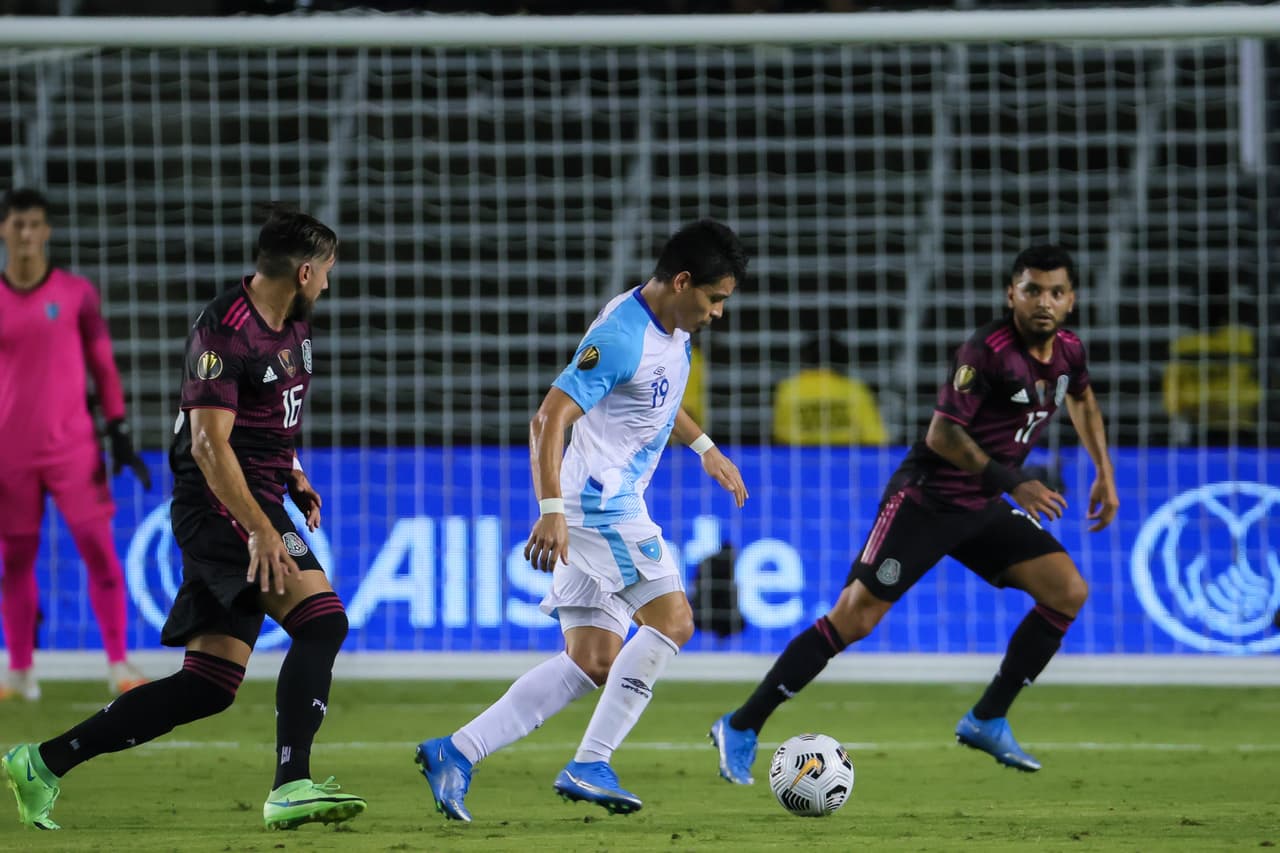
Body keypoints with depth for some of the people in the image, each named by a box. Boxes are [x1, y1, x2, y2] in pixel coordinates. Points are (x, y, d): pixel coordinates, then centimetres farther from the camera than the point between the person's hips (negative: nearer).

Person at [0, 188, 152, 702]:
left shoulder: (77, 294, 2)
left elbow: (103, 366, 6)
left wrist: (119, 436, 1)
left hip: (73, 447, -1)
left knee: (100, 550, -8)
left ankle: (118, 664, -5)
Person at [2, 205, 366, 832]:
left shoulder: (292, 323, 14)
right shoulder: (224, 331, -15)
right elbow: (209, 444, -21)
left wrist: (293, 476, 16)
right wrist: (262, 531, -25)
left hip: (253, 505, 9)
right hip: (221, 504, -9)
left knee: (207, 685, 4)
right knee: (322, 620, -22)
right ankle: (291, 788, -28)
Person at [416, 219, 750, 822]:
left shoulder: (672, 325, 11)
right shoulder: (621, 337, -20)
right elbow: (548, 420, -24)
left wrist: (704, 446, 33)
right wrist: (550, 510, -32)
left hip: (609, 509, 10)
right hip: (600, 503, -10)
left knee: (592, 663, 4)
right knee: (671, 619, -13)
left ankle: (455, 754, 0)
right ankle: (591, 766, -13)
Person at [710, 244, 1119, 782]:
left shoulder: (1067, 352, 1)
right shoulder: (988, 350, -23)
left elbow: (1081, 398, 26)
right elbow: (943, 434, -24)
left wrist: (1105, 471, 21)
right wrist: (1014, 483, -26)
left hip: (982, 507, 8)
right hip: (924, 500, -8)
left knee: (1069, 592, -5)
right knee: (854, 617, -13)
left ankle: (987, 721, 5)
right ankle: (742, 728, -5)